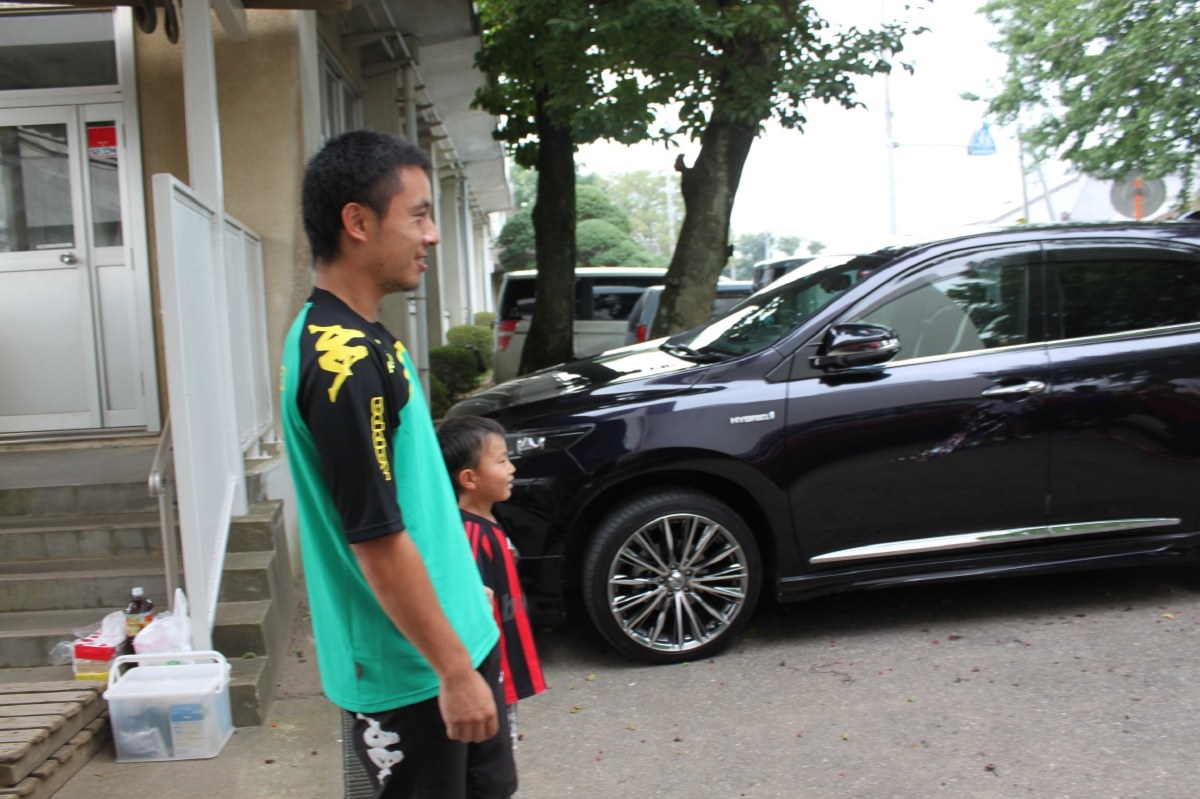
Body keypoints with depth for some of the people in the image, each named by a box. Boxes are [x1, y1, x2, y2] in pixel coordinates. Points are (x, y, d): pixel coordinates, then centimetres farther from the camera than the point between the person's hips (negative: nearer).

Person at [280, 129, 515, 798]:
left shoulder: (361, 340, 7)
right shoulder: (344, 361, -24)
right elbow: (376, 539, -25)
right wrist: (454, 670, -19)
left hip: (457, 632, 9)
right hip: (410, 668, -9)